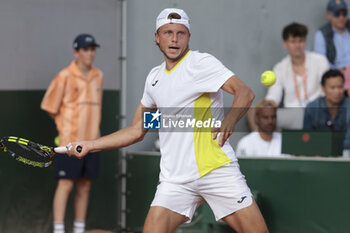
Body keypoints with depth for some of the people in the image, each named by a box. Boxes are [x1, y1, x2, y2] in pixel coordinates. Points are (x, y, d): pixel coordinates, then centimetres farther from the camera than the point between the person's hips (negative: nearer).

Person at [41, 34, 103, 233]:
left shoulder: (98, 76, 10)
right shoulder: (65, 76, -8)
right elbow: (50, 106, -2)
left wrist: (93, 130, 11)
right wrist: (67, 129, 6)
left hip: (91, 142, 5)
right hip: (70, 142, -5)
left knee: (85, 187, 9)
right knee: (66, 184, -8)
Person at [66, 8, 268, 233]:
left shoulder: (201, 62, -3)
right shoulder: (154, 78, 16)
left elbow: (245, 93, -16)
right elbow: (137, 131, 26)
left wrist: (229, 121, -36)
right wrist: (89, 145, 23)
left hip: (217, 170, -4)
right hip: (175, 179, 5)